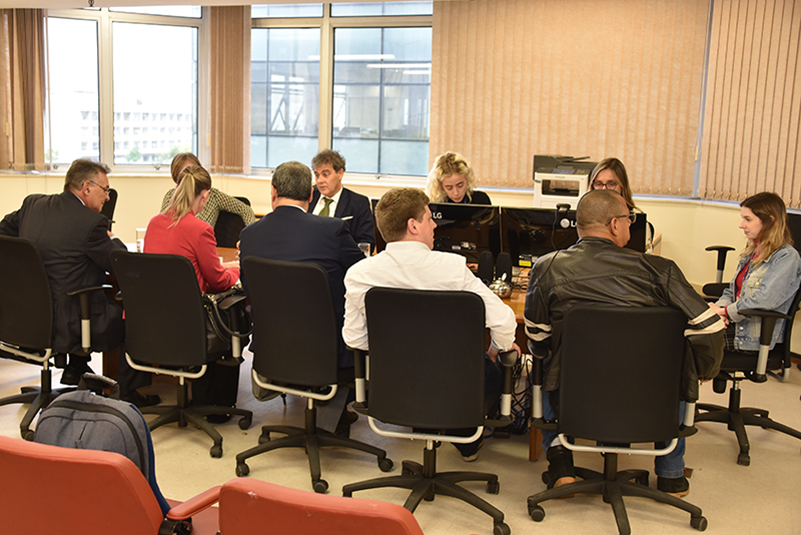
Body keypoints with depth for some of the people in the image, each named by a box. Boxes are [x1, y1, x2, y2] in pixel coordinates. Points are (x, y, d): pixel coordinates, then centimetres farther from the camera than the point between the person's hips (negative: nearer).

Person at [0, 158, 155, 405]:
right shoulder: (91, 222, -19)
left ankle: (76, 369, 41)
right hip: (66, 325, -8)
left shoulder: (32, 203, 3)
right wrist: (112, 240, 12)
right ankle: (130, 392, 16)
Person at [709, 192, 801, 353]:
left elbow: (764, 301, -24)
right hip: (735, 324, 8)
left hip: (756, 338, -8)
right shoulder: (753, 251, 16)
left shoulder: (787, 258, -12)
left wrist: (725, 311, -13)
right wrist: (720, 307, -4)